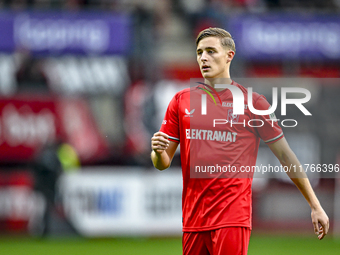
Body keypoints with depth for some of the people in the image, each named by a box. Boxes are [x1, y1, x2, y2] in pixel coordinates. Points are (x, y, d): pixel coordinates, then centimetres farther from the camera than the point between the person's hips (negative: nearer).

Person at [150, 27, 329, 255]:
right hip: (193, 217, 4)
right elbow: (163, 163, 13)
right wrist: (158, 152, -12)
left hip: (233, 217, -4)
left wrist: (315, 206, 6)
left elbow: (286, 157, 7)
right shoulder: (182, 100, 11)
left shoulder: (252, 102, 2)